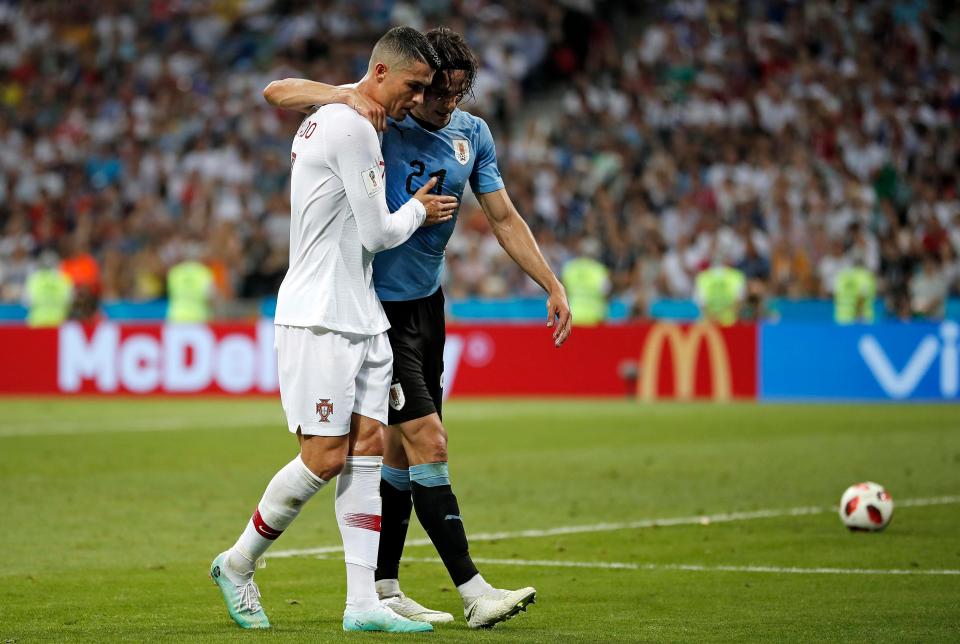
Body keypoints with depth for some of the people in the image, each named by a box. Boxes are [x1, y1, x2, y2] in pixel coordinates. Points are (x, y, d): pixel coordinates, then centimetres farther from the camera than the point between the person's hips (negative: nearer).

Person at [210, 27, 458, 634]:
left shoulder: (323, 121, 16)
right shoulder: (353, 129, -15)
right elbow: (377, 233, -14)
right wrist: (418, 210, 6)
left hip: (360, 317, 10)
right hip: (320, 318, -10)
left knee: (367, 447, 1)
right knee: (326, 457, -8)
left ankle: (363, 602, -2)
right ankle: (238, 563, 11)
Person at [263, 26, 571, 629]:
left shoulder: (473, 134, 5)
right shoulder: (378, 117, -12)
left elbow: (504, 218, 10)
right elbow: (277, 92, -17)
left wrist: (553, 285, 4)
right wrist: (347, 96, -32)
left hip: (427, 301, 7)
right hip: (375, 306, -7)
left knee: (403, 448, 12)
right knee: (428, 440, -13)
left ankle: (383, 588, 21)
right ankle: (473, 591, -15)